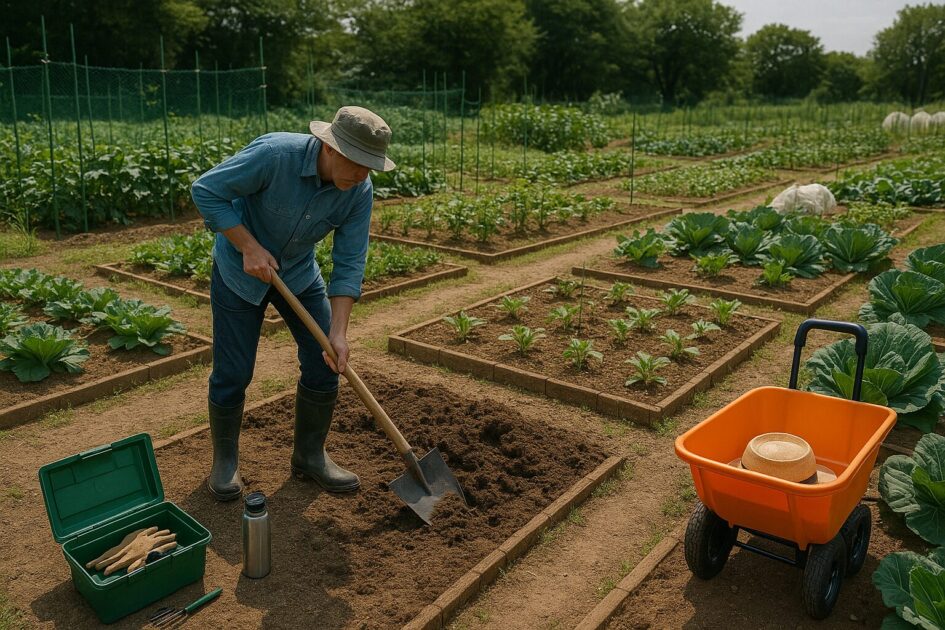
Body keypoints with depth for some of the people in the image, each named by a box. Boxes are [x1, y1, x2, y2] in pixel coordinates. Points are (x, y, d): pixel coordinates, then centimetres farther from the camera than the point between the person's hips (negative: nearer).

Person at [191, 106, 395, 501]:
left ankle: (310, 456, 19)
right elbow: (205, 191, -23)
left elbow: (349, 263, -15)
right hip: (241, 270, -4)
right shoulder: (275, 153, -32)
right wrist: (250, 247, -27)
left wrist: (338, 332, -20)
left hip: (299, 272, 4)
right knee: (233, 372, -1)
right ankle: (225, 458, 24)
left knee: (325, 363, 0)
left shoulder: (360, 191, -18)